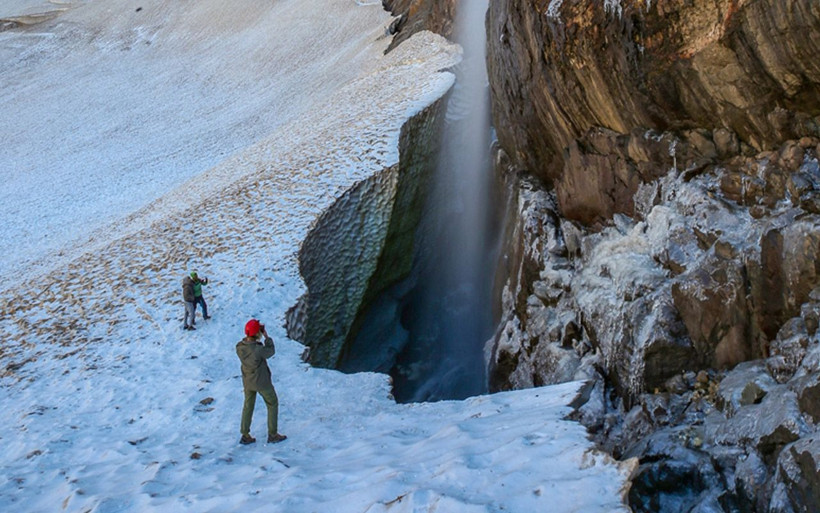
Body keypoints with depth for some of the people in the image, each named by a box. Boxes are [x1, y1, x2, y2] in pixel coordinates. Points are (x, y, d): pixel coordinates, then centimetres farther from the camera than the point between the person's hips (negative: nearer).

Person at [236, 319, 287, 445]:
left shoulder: (239, 346, -16)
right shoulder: (259, 349, -34)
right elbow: (271, 352, -13)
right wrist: (266, 336, -7)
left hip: (247, 381, 5)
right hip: (262, 382, -5)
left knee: (248, 406, 21)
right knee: (272, 404, 16)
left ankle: (245, 436, 28)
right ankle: (272, 435, 24)